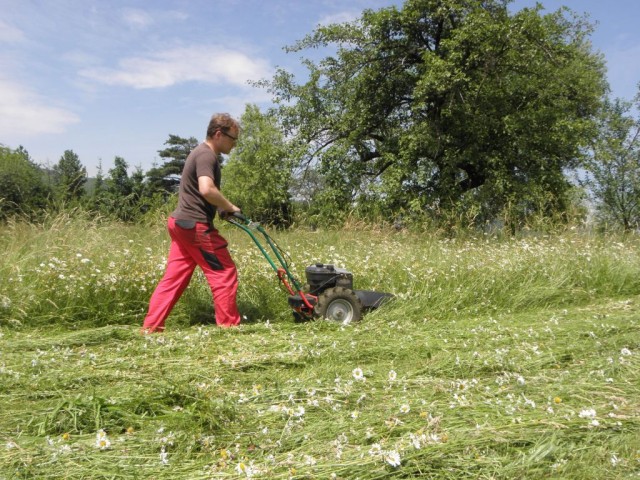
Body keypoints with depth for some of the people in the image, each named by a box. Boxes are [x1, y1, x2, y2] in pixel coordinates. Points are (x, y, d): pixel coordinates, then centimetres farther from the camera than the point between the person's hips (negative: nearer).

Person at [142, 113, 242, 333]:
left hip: (181, 223, 10)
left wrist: (222, 208, 17)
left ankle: (150, 327, 13)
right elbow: (207, 190, -30)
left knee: (174, 278, 11)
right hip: (196, 225, -10)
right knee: (225, 274, -1)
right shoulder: (207, 155, -13)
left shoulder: (201, 153, 19)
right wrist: (230, 207, -14)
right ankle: (228, 326, 7)